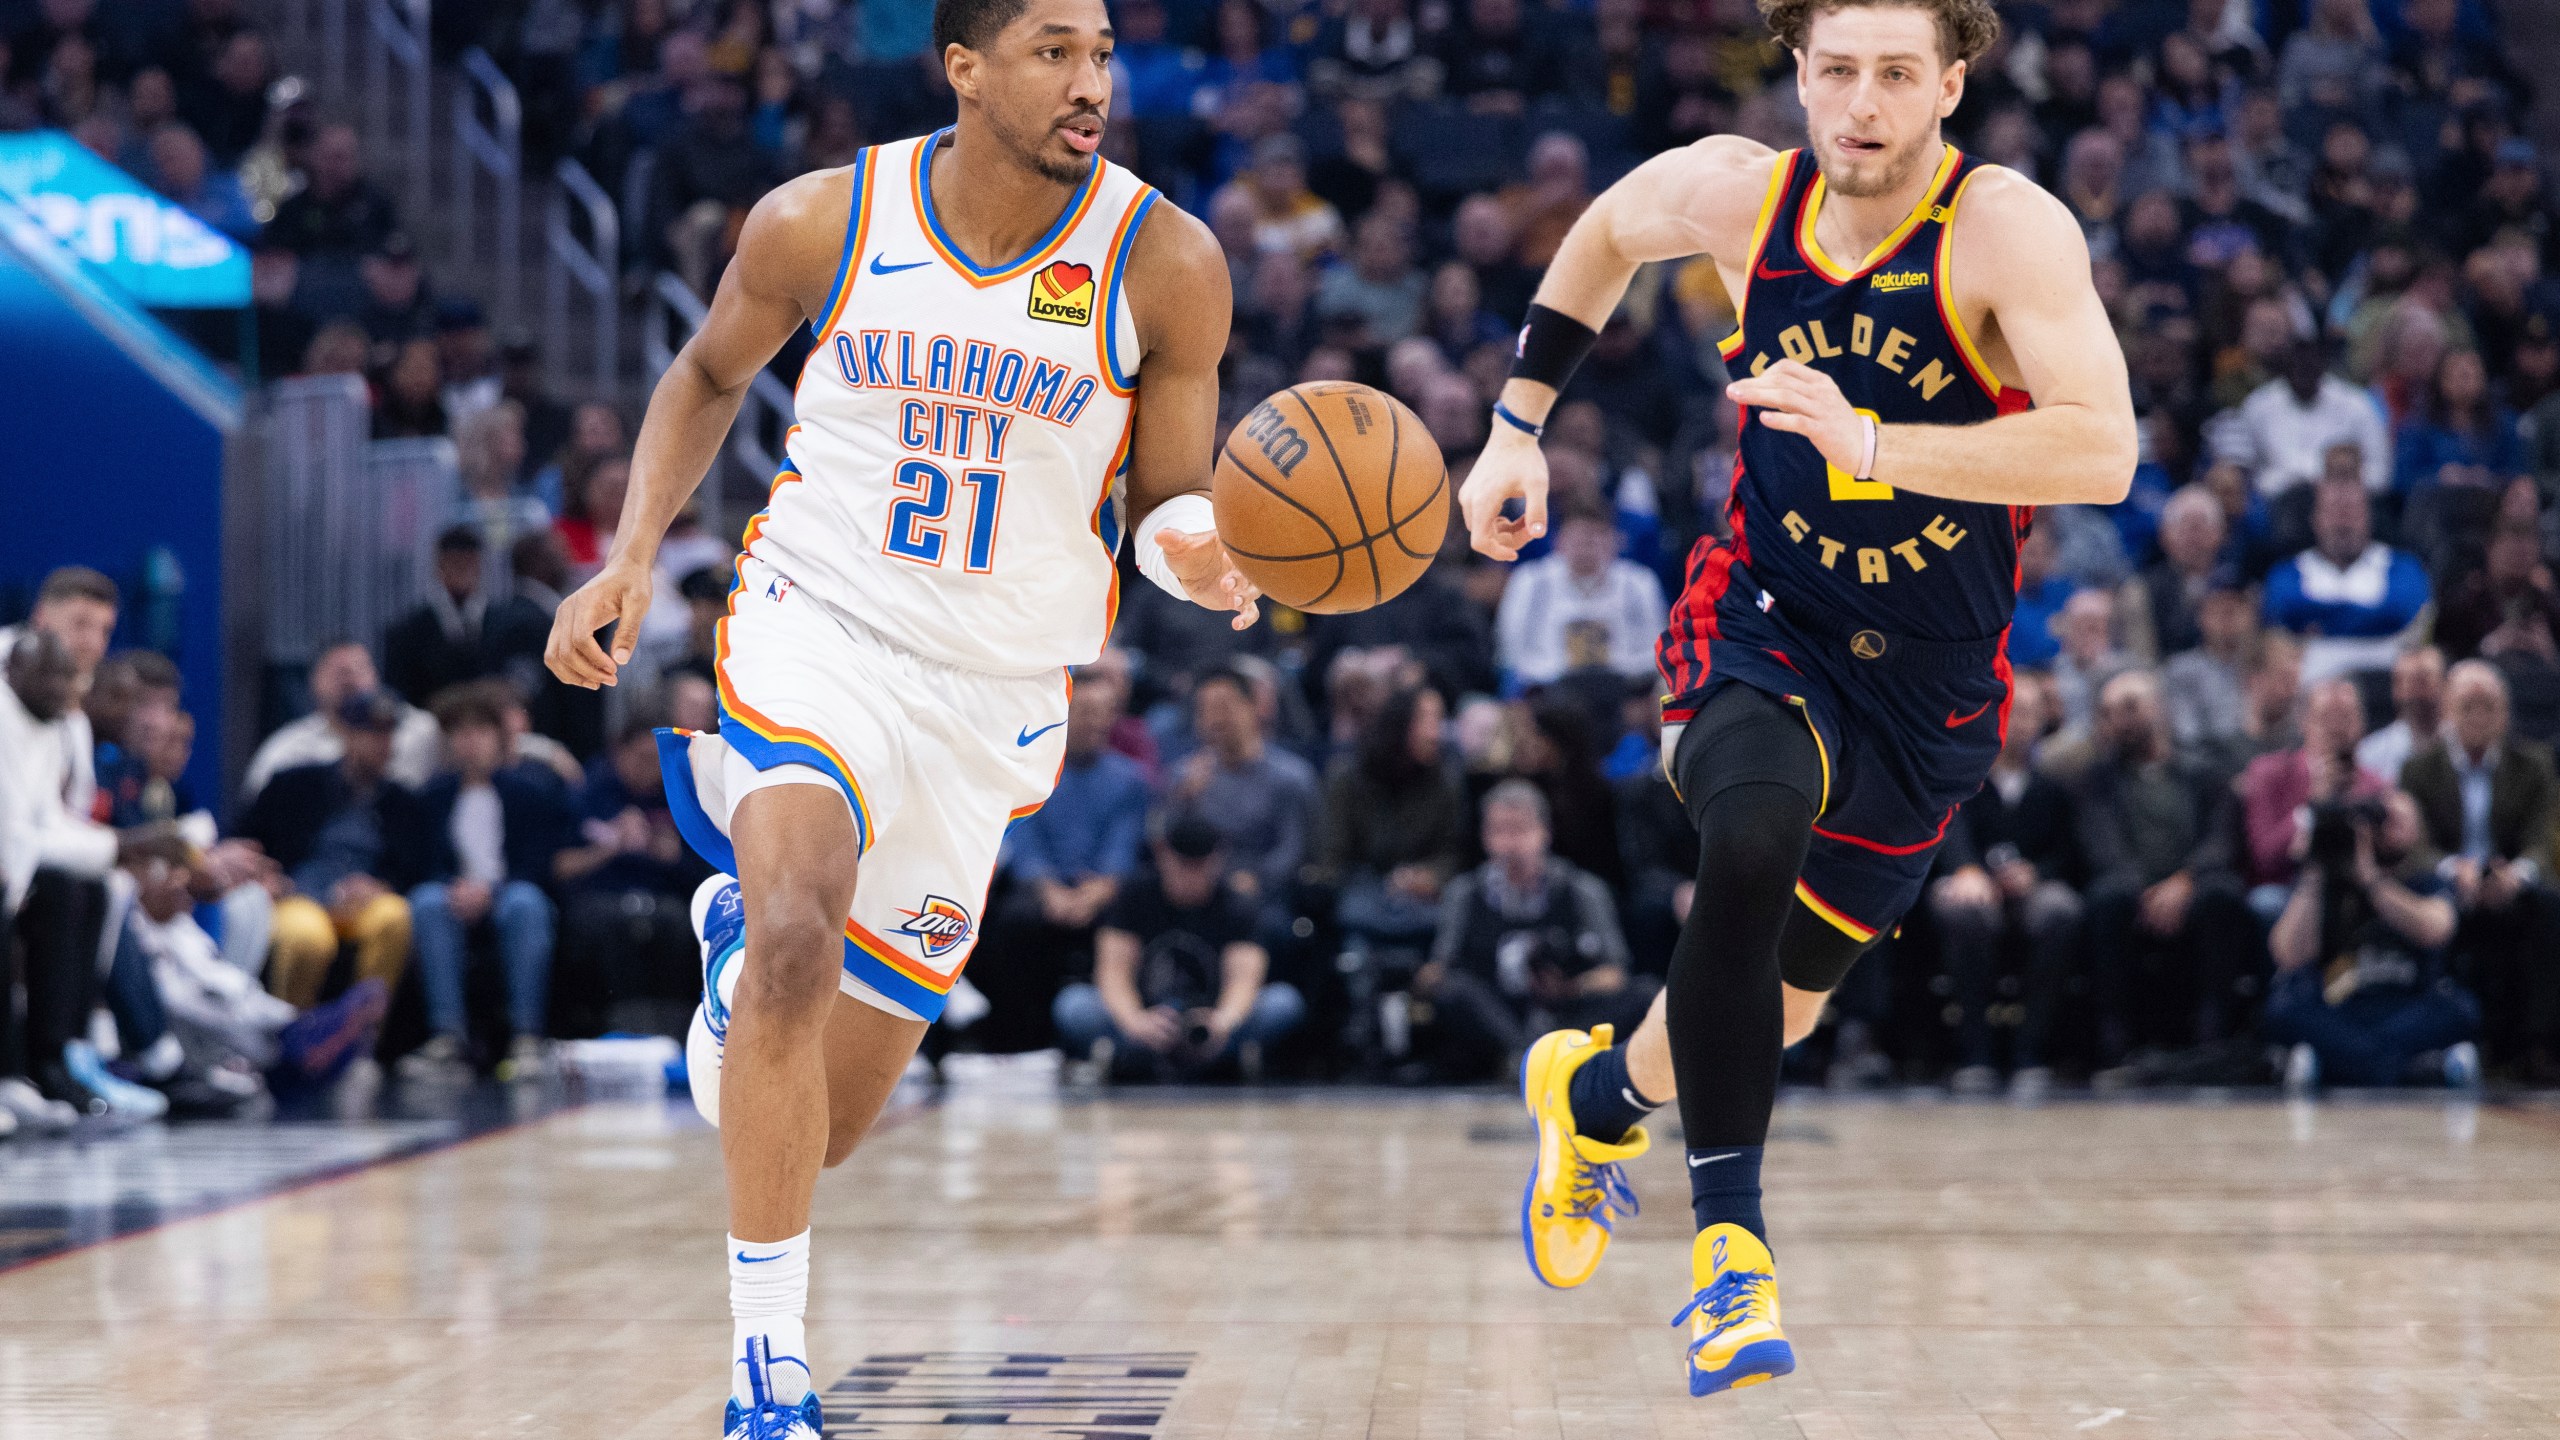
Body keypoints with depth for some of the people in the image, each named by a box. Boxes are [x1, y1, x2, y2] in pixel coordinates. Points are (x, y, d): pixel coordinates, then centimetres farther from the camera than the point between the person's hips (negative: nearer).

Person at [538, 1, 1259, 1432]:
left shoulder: (1167, 265, -11)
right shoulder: (822, 223, -9)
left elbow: (1173, 500, -3)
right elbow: (711, 372, 11)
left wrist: (1192, 547, -27)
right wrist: (635, 553, -1)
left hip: (995, 691, 2)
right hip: (817, 619, -1)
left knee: (827, 1126, 9)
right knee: (797, 939, -31)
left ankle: (742, 929, 47)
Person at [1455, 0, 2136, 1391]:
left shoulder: (2008, 228, -21)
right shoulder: (1738, 192, -9)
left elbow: (2102, 452, -33)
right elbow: (1611, 229, 15)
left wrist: (1873, 444, -41)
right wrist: (1517, 425, 12)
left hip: (1929, 688, 1)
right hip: (1763, 631, 0)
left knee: (1779, 992, 16)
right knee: (1750, 848, -34)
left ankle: (1596, 1092, 49)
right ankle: (1731, 1240, -25)